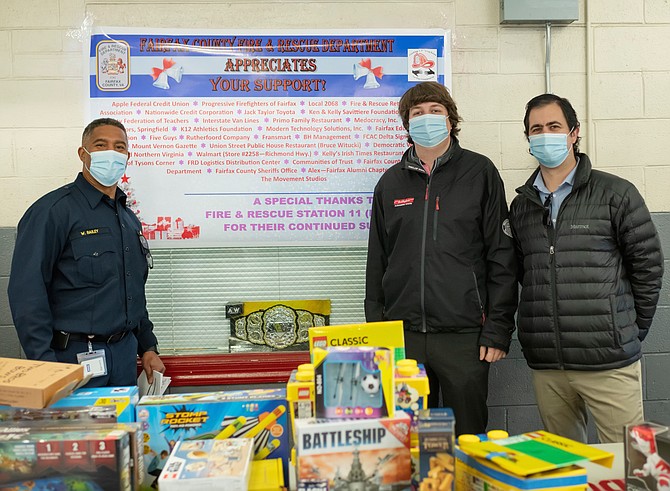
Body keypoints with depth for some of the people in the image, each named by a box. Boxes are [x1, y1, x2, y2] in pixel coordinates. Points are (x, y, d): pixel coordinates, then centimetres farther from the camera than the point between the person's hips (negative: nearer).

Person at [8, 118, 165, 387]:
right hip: (75, 355, -7)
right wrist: (45, 363, -20)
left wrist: (148, 347, 17)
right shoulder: (54, 210, -11)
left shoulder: (129, 218, 14)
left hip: (125, 352, 7)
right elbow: (26, 292, -17)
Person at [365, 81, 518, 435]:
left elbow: (502, 256, -1)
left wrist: (498, 329, -7)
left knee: (468, 437, 9)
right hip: (402, 334, 3)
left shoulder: (479, 173, 2)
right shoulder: (391, 183, 11)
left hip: (463, 333, -2)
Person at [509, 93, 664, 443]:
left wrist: (630, 330, 4)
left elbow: (647, 264, 2)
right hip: (545, 366, 4)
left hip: (609, 362, -3)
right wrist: (550, 325, 9)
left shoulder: (615, 194, -1)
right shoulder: (521, 206, 11)